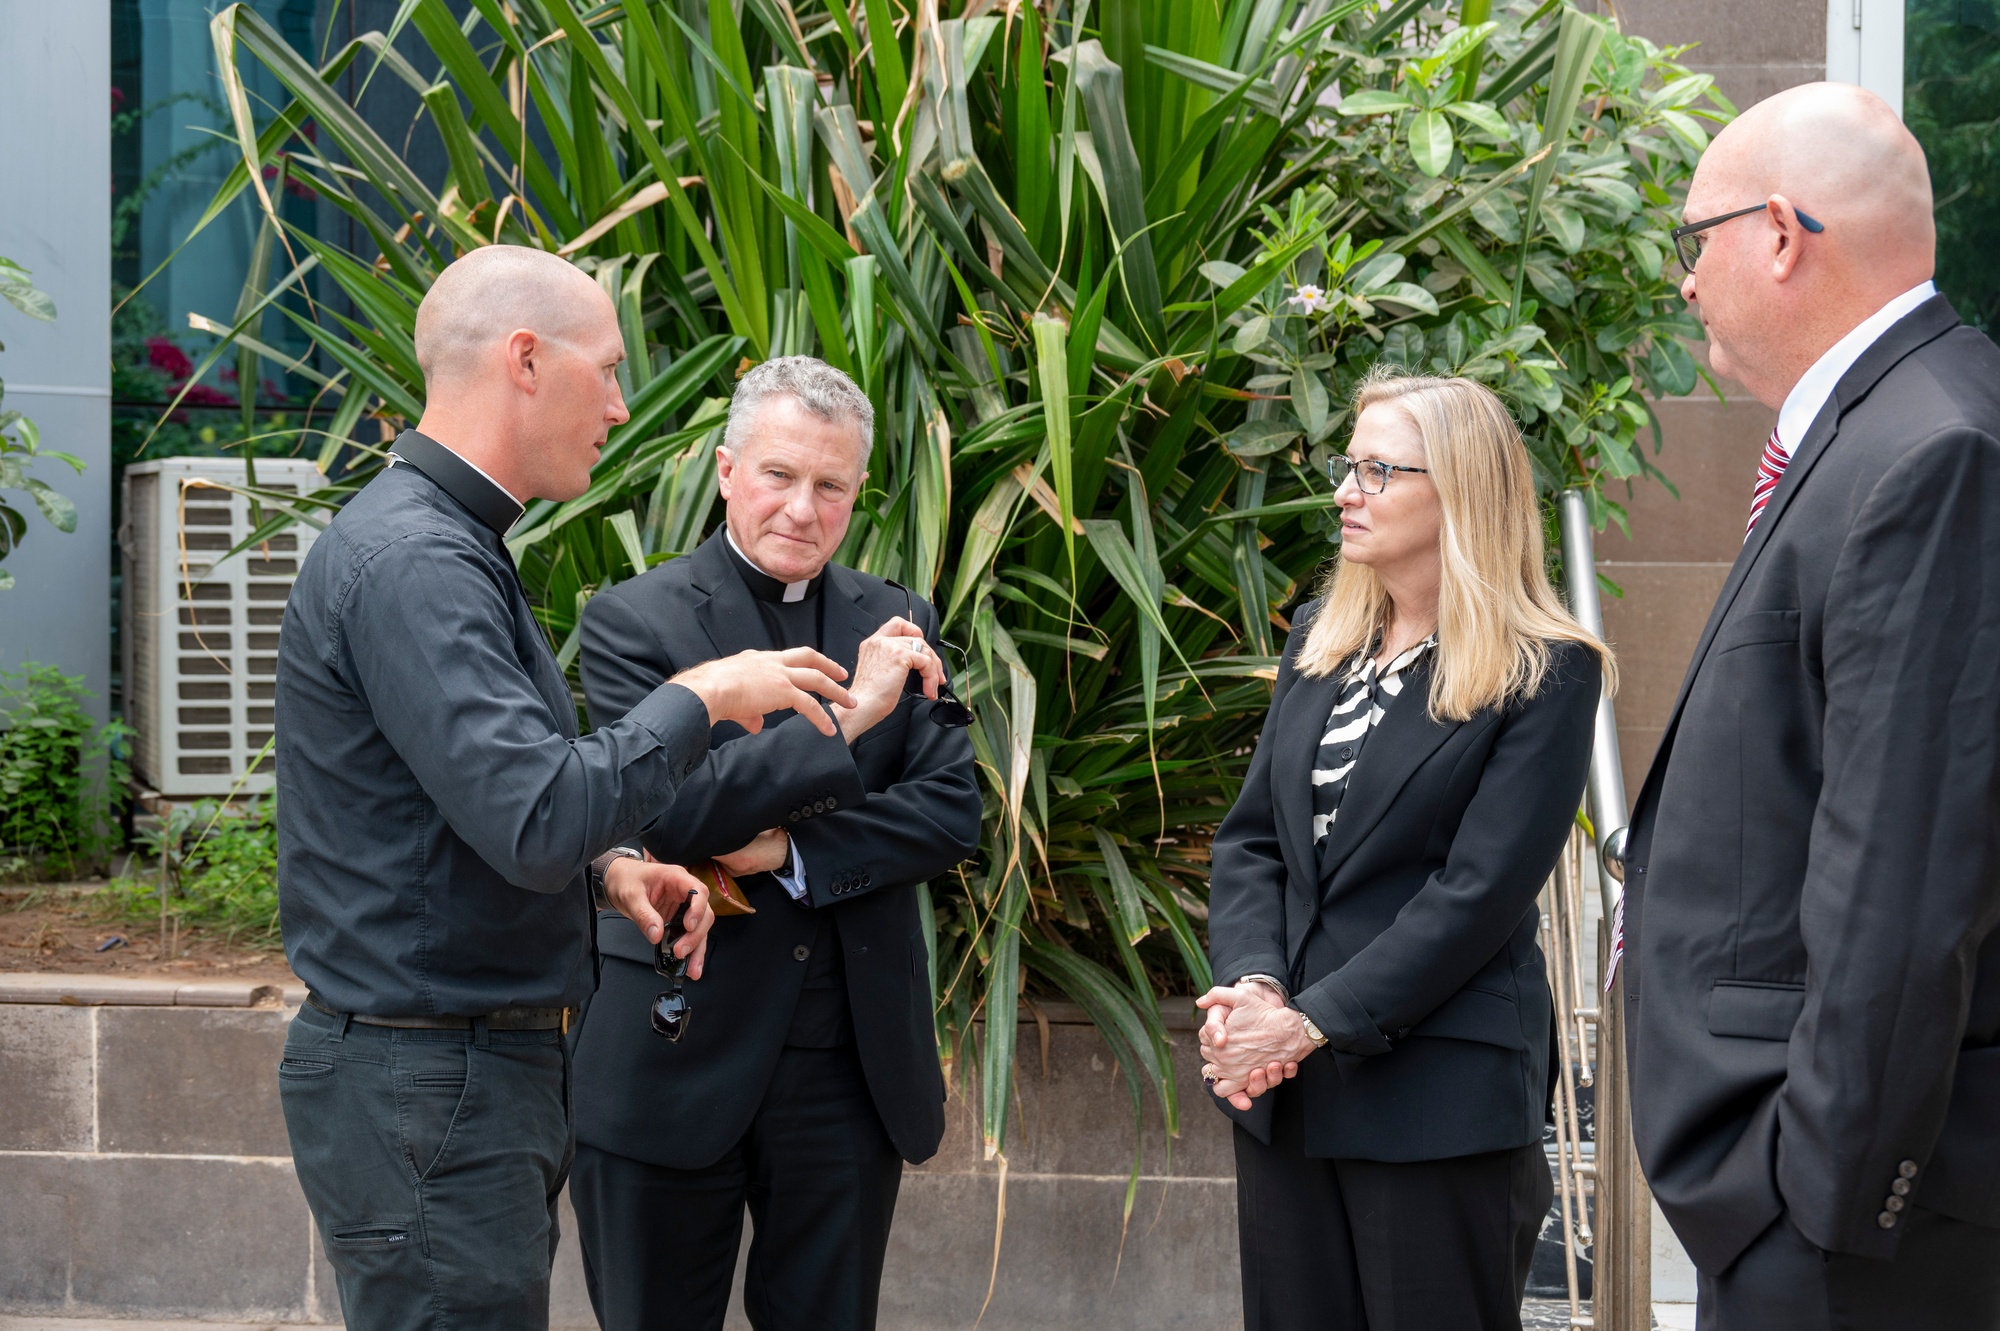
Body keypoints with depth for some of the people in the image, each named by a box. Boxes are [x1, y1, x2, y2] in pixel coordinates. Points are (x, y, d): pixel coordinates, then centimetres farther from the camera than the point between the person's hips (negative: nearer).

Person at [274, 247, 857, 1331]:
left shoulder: (448, 547, 16)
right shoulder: (410, 564, -19)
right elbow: (536, 819, -27)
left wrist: (608, 868, 7)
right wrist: (698, 699, -15)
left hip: (492, 1069, 11)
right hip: (427, 1088, -11)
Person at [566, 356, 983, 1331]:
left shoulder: (898, 625, 8)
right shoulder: (633, 621, -5)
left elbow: (951, 813, 0)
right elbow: (661, 814, -18)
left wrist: (792, 855, -14)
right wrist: (846, 714, -20)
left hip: (851, 1062, 3)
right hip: (676, 1059, -3)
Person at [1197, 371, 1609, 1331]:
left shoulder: (1544, 674, -8)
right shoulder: (1319, 640, 13)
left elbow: (1480, 892, -15)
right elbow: (1250, 837, 10)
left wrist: (1312, 1022, -18)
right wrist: (1249, 986, -9)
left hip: (1438, 1098, -6)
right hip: (1284, 1089, 6)